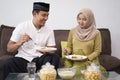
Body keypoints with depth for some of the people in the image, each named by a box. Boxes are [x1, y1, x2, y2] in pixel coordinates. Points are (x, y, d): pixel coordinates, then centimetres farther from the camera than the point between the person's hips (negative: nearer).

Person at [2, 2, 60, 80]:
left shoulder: (49, 30, 4)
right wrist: (20, 43, -25)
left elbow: (52, 51, 4)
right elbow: (9, 48, -4)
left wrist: (47, 51, -20)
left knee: (55, 57, -26)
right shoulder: (22, 26, -3)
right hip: (23, 58, -2)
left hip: (39, 59, 2)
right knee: (7, 64, -31)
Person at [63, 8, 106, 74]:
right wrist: (67, 50, -5)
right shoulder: (72, 31, 8)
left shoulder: (96, 33, 0)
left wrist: (88, 58, -14)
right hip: (74, 62, 2)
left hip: (89, 62, -2)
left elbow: (97, 51, 2)